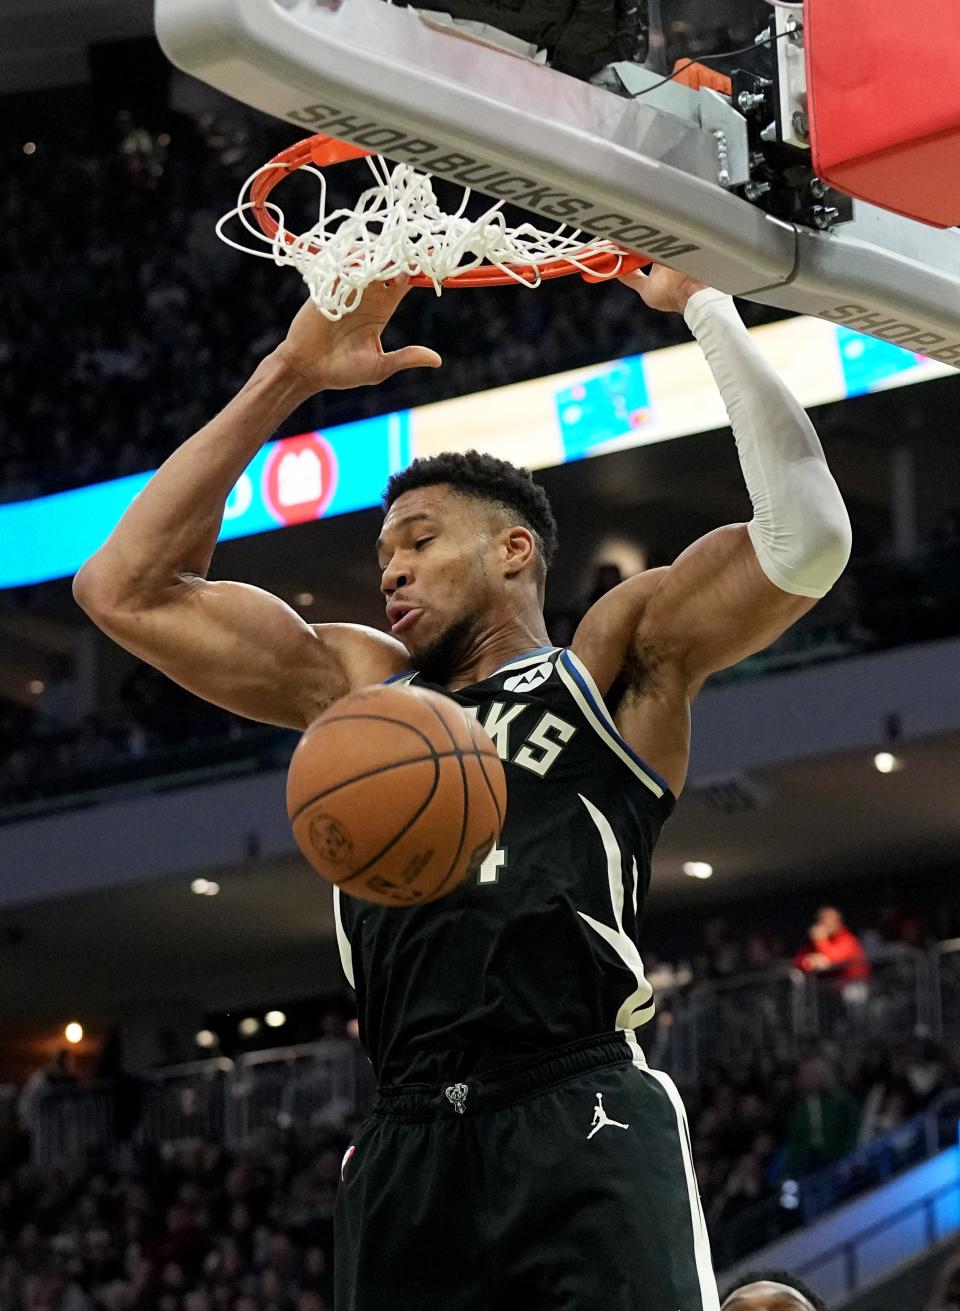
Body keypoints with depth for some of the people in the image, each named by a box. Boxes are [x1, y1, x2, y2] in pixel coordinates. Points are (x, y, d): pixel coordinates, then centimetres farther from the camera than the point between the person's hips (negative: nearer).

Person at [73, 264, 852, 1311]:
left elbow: (804, 537, -1)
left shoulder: (617, 661, 15)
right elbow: (125, 588, 21)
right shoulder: (358, 683, 27)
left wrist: (703, 306, 4)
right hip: (404, 1147, 4)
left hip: (581, 1127, -4)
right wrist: (287, 378, 18)